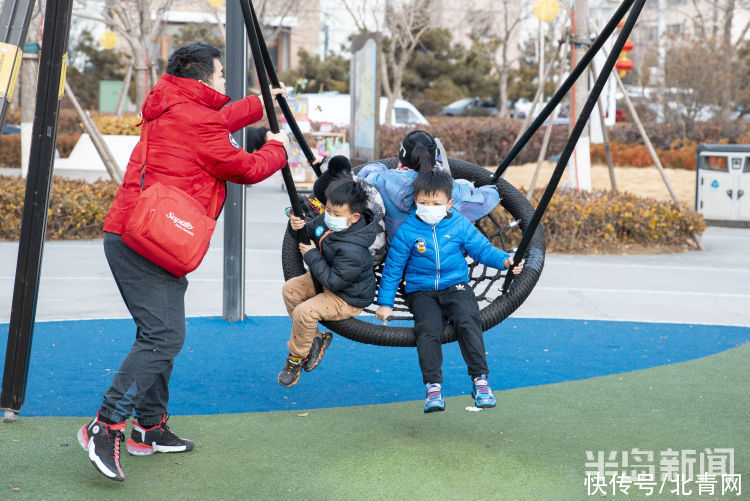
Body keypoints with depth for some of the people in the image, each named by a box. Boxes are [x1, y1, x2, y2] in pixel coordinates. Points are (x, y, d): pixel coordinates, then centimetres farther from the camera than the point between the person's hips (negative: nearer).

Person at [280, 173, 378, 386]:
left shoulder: (352, 251, -38)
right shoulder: (326, 221, -13)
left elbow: (335, 281, -33)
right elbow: (310, 230, 8)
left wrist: (311, 256, -26)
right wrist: (297, 226, -17)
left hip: (348, 298, -10)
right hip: (326, 278, 10)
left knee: (304, 312, -23)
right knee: (290, 289, 4)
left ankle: (296, 358, 3)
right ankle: (314, 339, 16)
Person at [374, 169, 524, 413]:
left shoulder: (460, 225, 1)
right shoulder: (407, 231, -3)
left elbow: (482, 249, 8)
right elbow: (393, 267, 4)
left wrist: (505, 260, -10)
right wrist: (385, 303, 5)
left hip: (455, 286, 1)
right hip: (421, 291, -1)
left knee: (467, 320, -27)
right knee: (428, 327, -28)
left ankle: (480, 380, -17)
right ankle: (433, 387, -22)